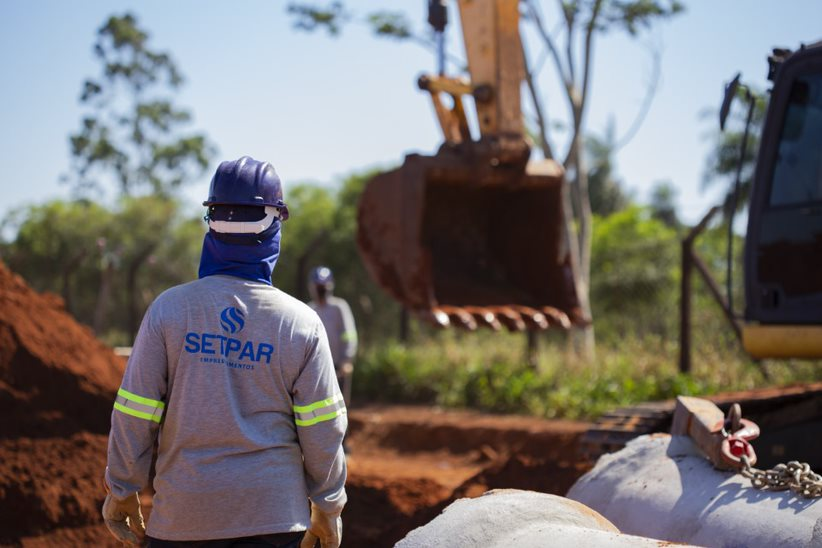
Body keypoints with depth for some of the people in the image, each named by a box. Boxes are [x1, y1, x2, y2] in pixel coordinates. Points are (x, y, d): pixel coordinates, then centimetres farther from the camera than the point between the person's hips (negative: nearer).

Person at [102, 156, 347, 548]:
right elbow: (322, 431, 0)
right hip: (274, 516, 0)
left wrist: (121, 490, 11)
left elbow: (135, 416, -2)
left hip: (183, 515, 0)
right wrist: (328, 507, 13)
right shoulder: (301, 323, -4)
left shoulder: (168, 309, -4)